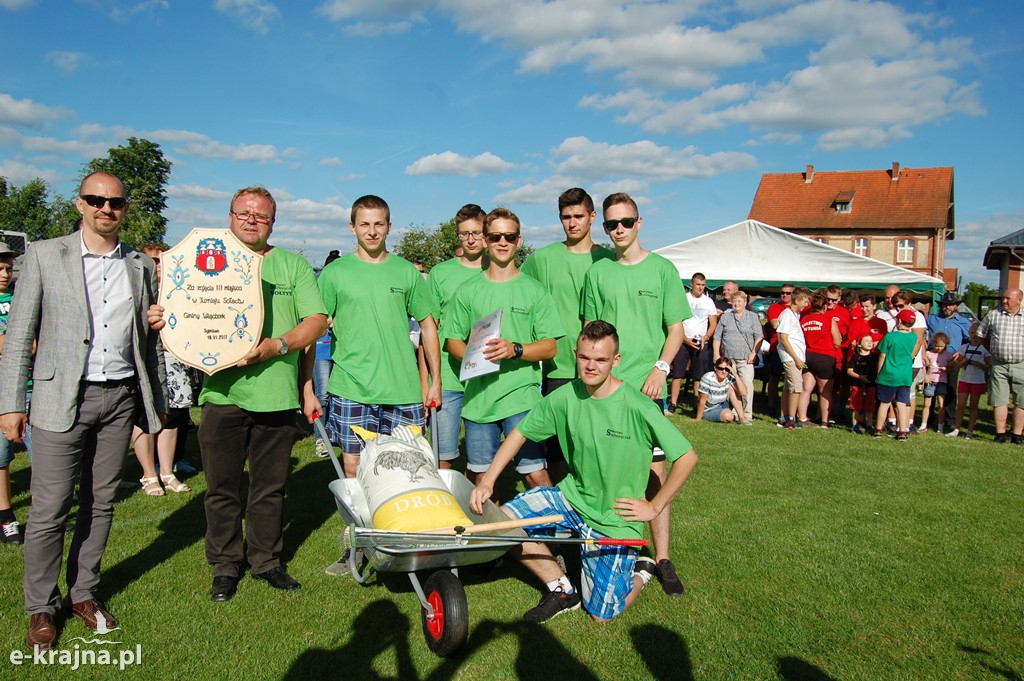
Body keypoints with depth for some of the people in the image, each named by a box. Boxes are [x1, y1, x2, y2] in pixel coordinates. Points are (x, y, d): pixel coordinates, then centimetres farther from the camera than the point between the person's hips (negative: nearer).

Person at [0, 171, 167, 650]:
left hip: (121, 397, 3)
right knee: (49, 511, 1)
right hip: (63, 398, -3)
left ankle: (84, 594, 27)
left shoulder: (141, 266, 9)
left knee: (101, 503, 11)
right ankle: (42, 609, 19)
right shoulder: (44, 255, 0)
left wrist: (156, 399, 9)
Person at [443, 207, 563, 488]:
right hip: (477, 398, 2)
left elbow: (550, 347, 2)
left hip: (522, 398, -2)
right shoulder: (468, 291, 11)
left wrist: (515, 349, -16)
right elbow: (453, 341, 11)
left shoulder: (534, 290, 6)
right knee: (477, 476, 9)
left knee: (535, 473, -4)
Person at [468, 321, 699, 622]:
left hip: (614, 518, -4)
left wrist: (654, 507, -10)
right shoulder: (565, 397, -9)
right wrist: (487, 481, -6)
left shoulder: (637, 407, -21)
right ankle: (562, 591, 6)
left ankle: (641, 569, 28)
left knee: (602, 614, -4)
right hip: (572, 496, 5)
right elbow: (521, 431, 2)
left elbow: (687, 457, -15)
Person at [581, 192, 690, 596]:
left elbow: (676, 329, 5)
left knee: (655, 472, -2)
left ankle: (662, 558, 6)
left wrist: (660, 368, -10)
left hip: (646, 386, -1)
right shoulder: (597, 273, 9)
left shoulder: (662, 269, 5)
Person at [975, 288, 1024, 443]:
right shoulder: (993, 315, 3)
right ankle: (1000, 434, 10)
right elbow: (982, 335, 13)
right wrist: (993, 351, 9)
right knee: (999, 401, 2)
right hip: (999, 365, 1)